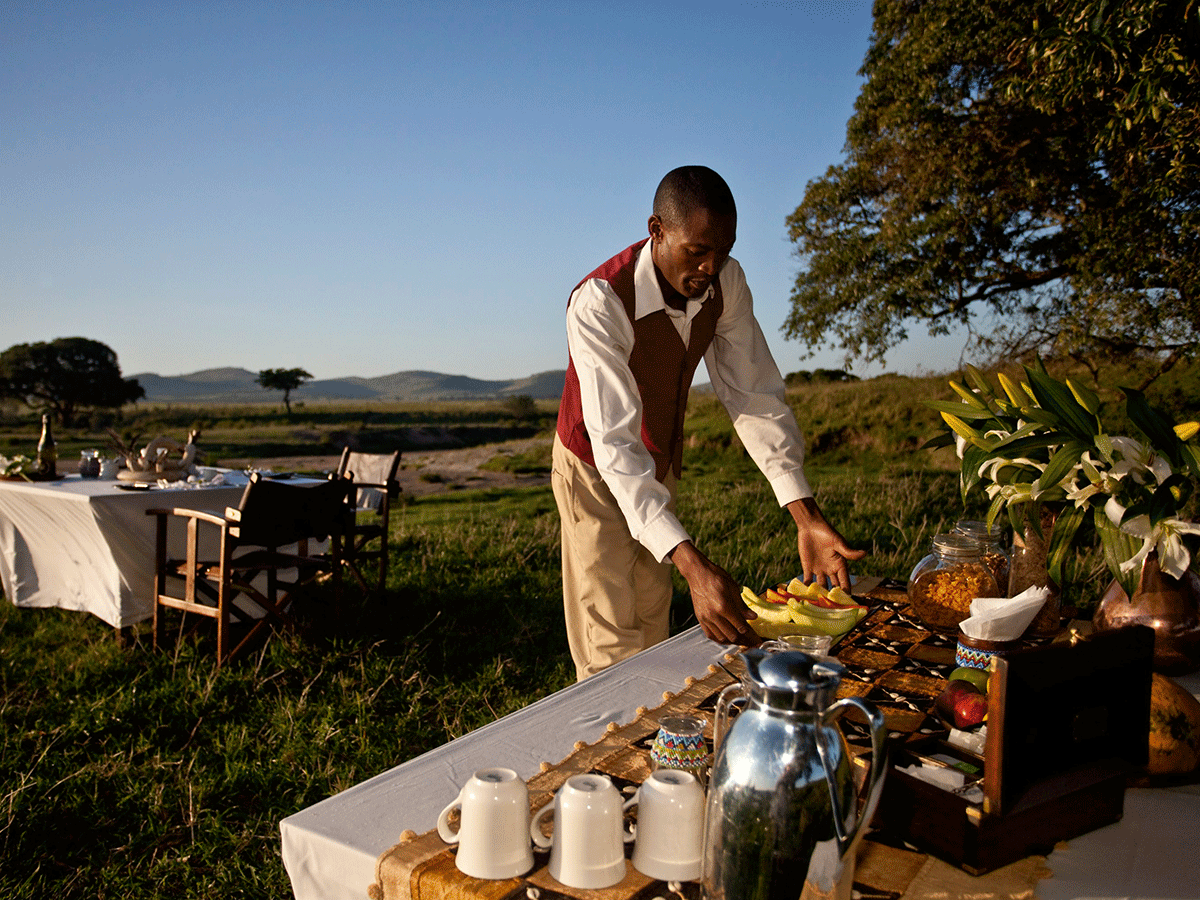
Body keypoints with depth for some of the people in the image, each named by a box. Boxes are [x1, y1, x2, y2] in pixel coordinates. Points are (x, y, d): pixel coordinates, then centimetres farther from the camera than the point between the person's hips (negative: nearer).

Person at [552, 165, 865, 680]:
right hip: (596, 469, -5)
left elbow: (755, 396, -15)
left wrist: (806, 517, -26)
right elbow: (614, 444, -40)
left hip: (660, 466, 5)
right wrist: (693, 568, -50)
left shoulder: (726, 282, -15)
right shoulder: (599, 302, -33)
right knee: (613, 650, -7)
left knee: (653, 636, 13)